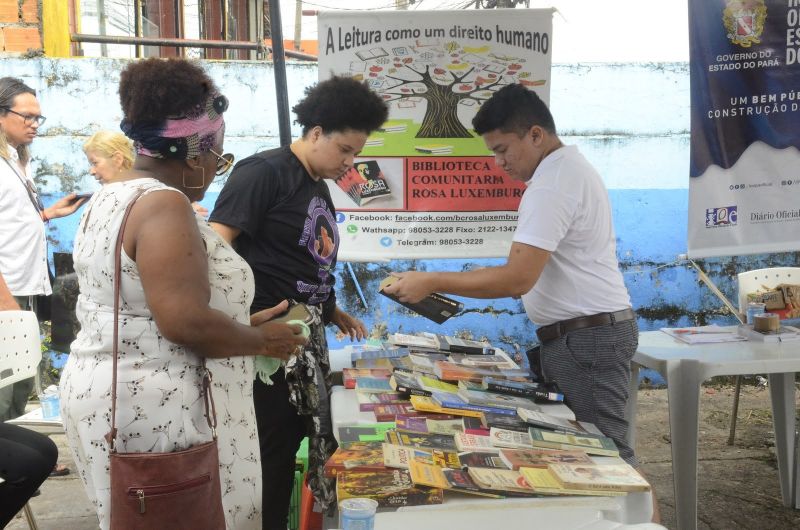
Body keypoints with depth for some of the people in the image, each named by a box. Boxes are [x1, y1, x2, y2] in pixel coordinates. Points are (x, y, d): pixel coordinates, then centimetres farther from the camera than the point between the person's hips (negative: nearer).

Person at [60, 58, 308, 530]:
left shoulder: (111, 198, 12)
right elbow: (185, 322, -28)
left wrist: (243, 325, 14)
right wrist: (262, 341, -11)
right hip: (159, 408, -10)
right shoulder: (163, 204, -19)